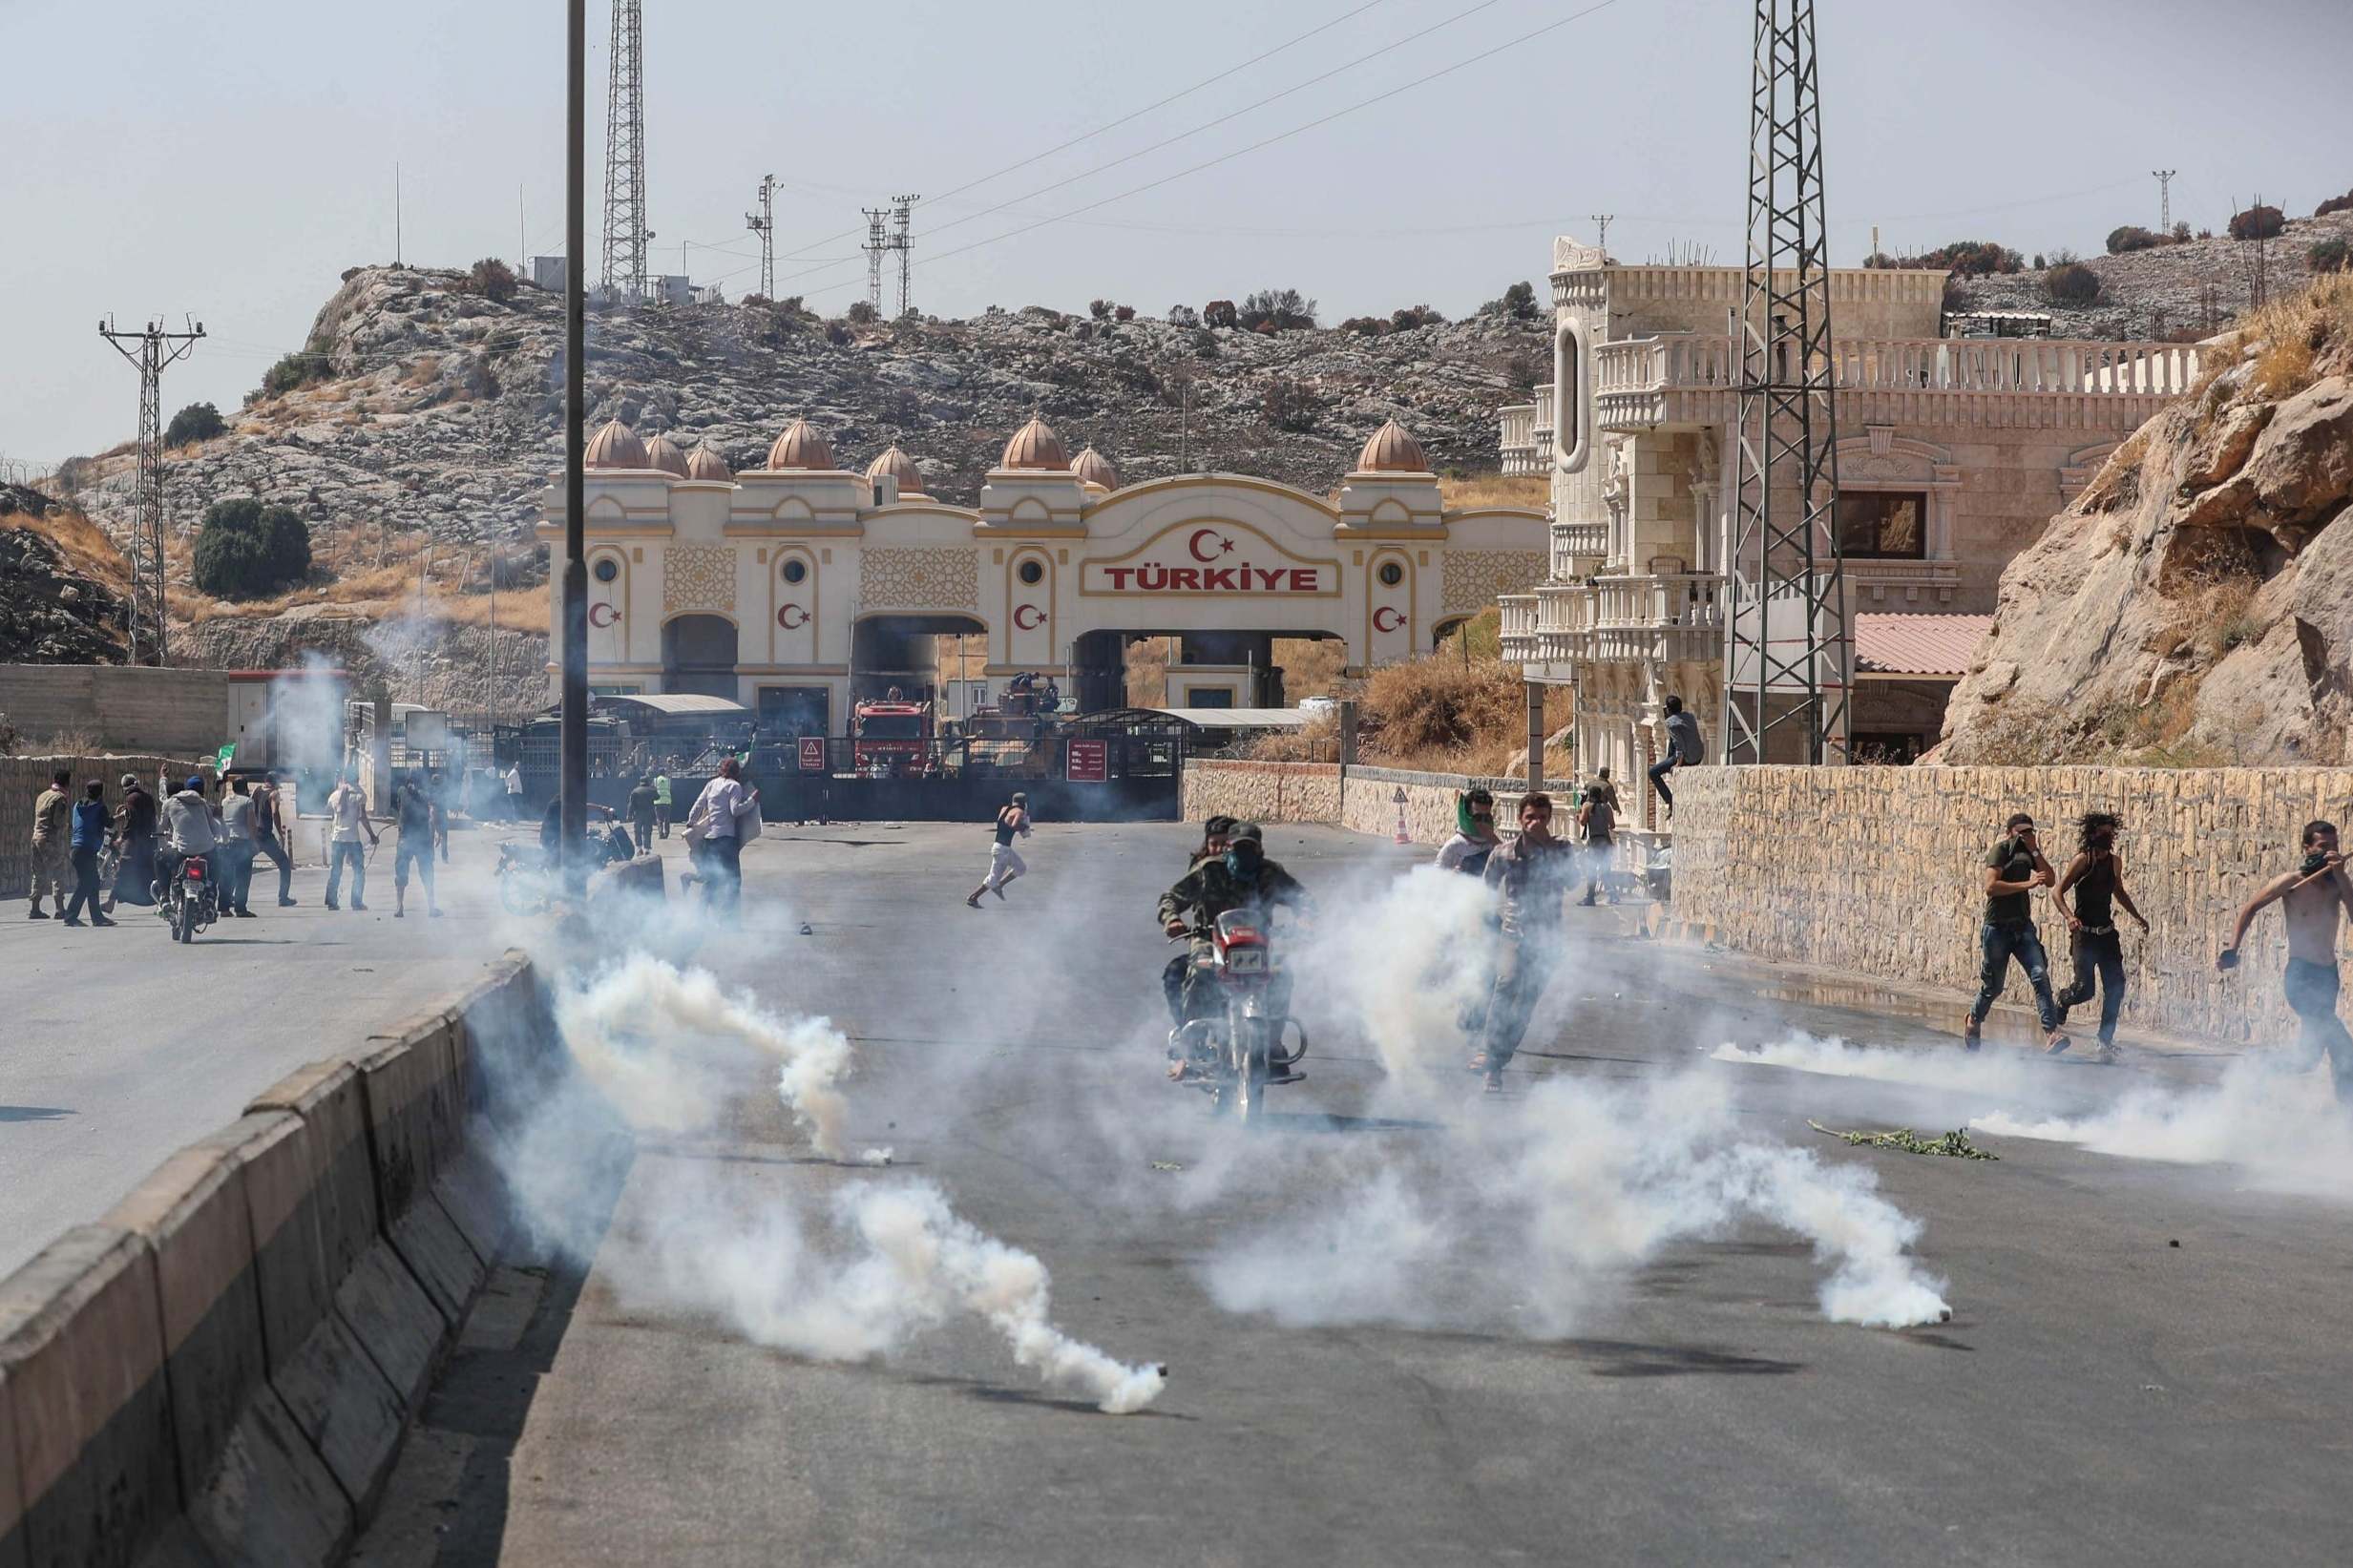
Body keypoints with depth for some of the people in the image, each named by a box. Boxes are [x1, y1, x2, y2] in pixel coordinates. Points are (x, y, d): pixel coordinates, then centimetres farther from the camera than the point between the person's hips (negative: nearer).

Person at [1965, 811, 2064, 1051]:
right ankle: (1974, 1022, 35)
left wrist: (2035, 851, -3)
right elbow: (1991, 886, -20)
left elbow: (2051, 880, 6)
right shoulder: (2000, 850, -8)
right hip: (1997, 927, -5)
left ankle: (2050, 1033, -22)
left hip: (2023, 926, 5)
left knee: (2040, 975, -14)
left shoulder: (2028, 852, 13)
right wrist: (2027, 884, -23)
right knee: (1993, 986, 6)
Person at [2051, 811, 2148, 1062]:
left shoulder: (2114, 862, 10)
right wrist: (2069, 917, -30)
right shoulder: (2082, 860, -9)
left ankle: (2106, 1041, 4)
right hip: (2084, 933, -6)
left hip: (2107, 933, 6)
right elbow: (2057, 892, -14)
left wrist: (2138, 918, 26)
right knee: (2085, 988, -13)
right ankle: (2062, 1002, 22)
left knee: (2115, 987, -4)